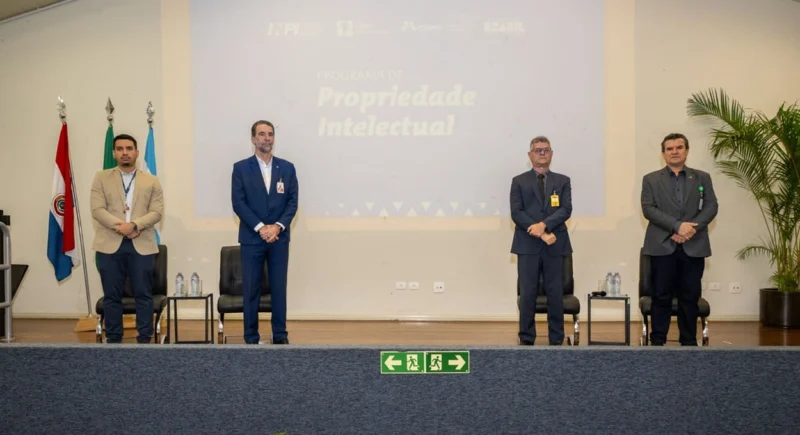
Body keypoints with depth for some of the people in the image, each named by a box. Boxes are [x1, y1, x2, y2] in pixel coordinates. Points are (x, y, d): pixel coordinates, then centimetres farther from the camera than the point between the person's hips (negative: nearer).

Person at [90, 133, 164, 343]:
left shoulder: (151, 181, 10)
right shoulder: (101, 178, 9)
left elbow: (157, 212, 0)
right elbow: (97, 210, -2)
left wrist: (134, 225, -16)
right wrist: (120, 226, -16)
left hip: (142, 245, 0)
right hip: (110, 245, 0)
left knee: (143, 294, 2)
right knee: (112, 295, 5)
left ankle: (144, 339, 10)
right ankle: (113, 339, 15)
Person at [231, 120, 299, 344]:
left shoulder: (287, 168, 7)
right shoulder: (241, 168, 1)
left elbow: (292, 202, 2)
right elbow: (238, 203, -6)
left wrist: (278, 226, -12)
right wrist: (260, 227, -14)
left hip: (279, 238, 2)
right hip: (252, 238, -1)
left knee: (279, 288, 5)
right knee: (251, 289, 3)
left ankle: (280, 335, 14)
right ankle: (251, 337, 12)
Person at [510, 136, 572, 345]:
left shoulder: (562, 181, 11)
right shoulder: (519, 181, 6)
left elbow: (566, 210, -3)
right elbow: (516, 213, -5)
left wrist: (544, 224, -18)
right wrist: (540, 234, -13)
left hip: (555, 246, 1)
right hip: (528, 245, -1)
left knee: (556, 295, 4)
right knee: (527, 294, 1)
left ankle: (557, 340, 13)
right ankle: (526, 340, 9)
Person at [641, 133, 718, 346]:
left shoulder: (702, 178, 12)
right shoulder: (651, 179, 7)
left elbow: (711, 207, 3)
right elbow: (648, 209, -6)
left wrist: (692, 227, -14)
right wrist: (677, 226, -17)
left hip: (693, 247, 1)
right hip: (662, 246, -1)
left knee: (690, 297, 5)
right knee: (661, 297, 1)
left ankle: (689, 342, 14)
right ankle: (657, 342, 8)